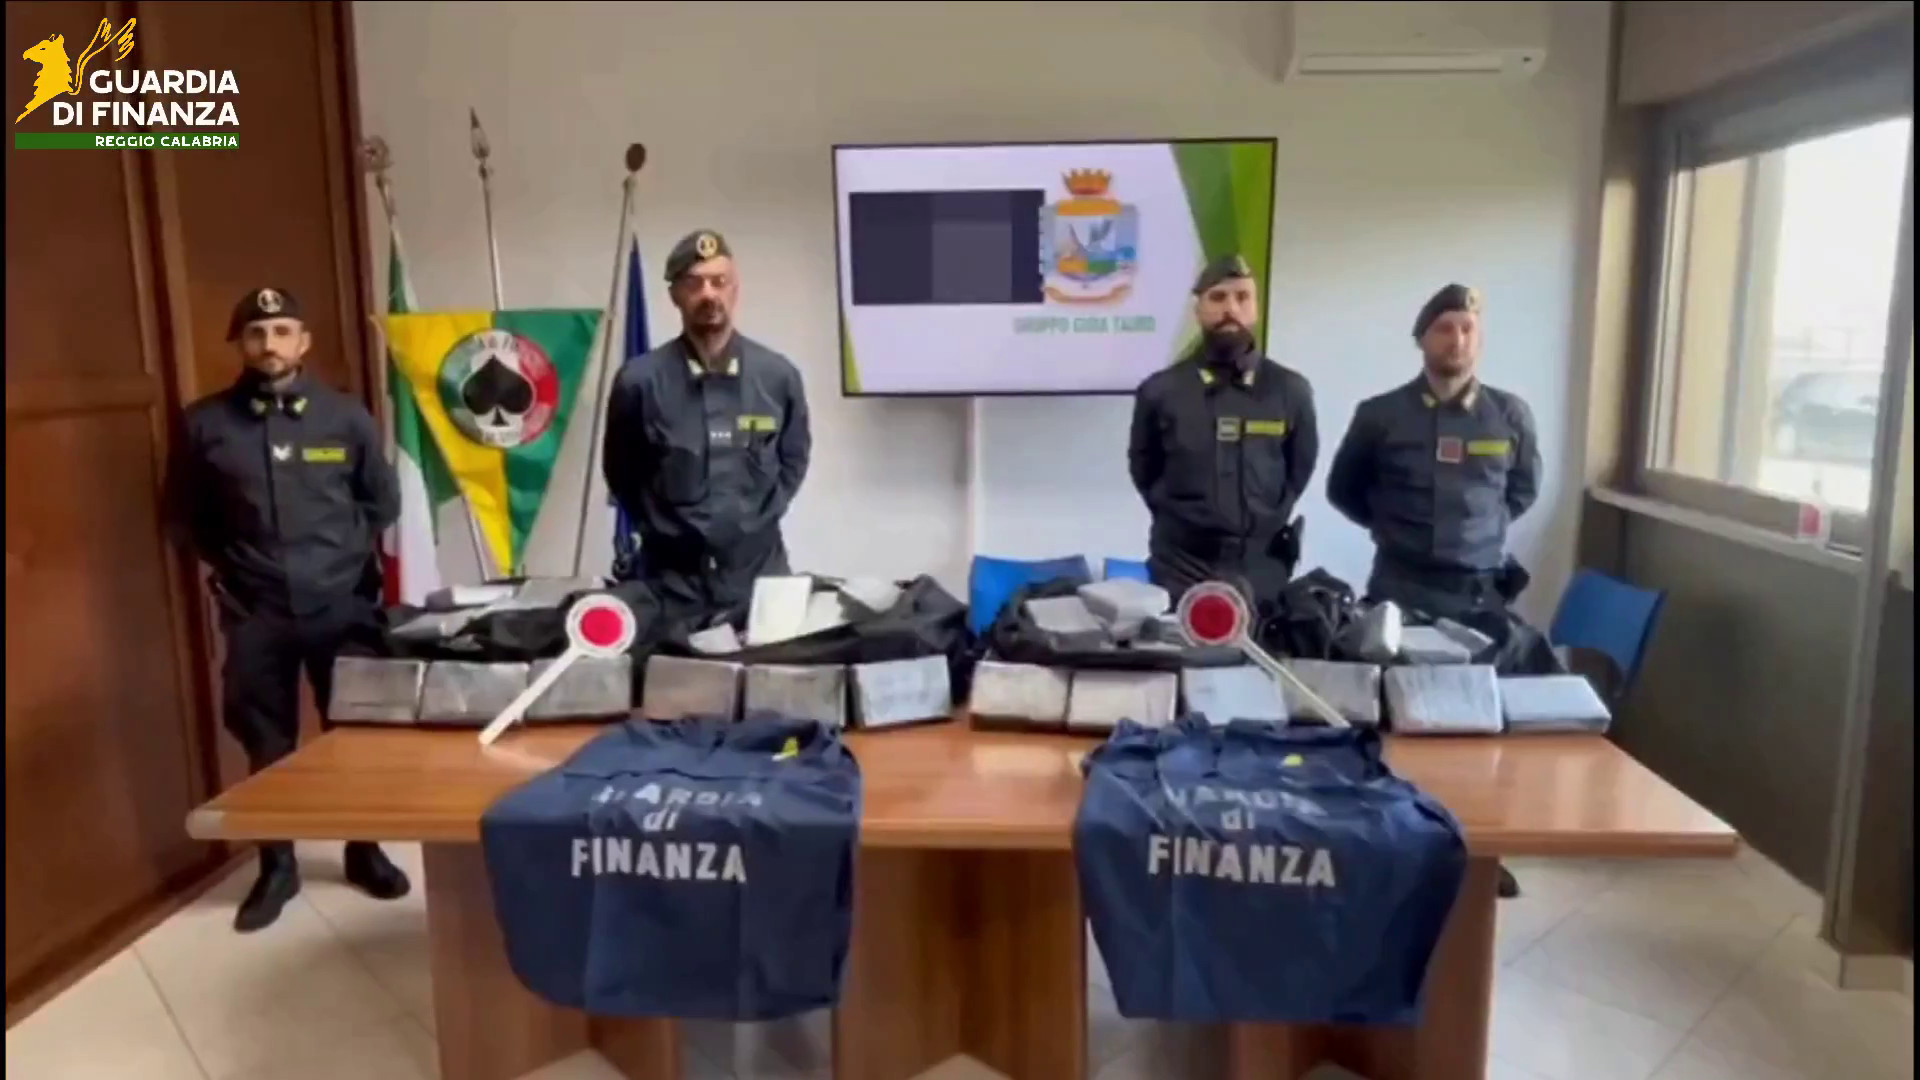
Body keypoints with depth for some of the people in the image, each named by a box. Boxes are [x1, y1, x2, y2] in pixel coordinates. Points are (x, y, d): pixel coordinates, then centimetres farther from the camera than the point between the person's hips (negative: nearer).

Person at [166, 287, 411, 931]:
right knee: (268, 745, 10)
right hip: (254, 612, 0)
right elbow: (184, 514, 11)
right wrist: (227, 565, 6)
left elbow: (382, 501, 10)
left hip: (341, 604, 0)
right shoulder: (206, 424, -2)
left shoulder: (346, 417, -1)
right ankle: (276, 867, 26)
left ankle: (365, 852, 27)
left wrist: (348, 554, 5)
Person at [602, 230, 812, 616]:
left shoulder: (778, 375, -5)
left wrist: (757, 521, 5)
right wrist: (663, 532, 4)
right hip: (670, 574, -1)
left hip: (758, 568, 1)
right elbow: (621, 473, 5)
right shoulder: (639, 381, -9)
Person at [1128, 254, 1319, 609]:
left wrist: (1265, 528, 9)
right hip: (1180, 570, 0)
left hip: (1261, 572, 1)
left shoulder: (1291, 390, 4)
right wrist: (1180, 522, 9)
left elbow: (1299, 471, 14)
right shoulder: (1160, 390, 2)